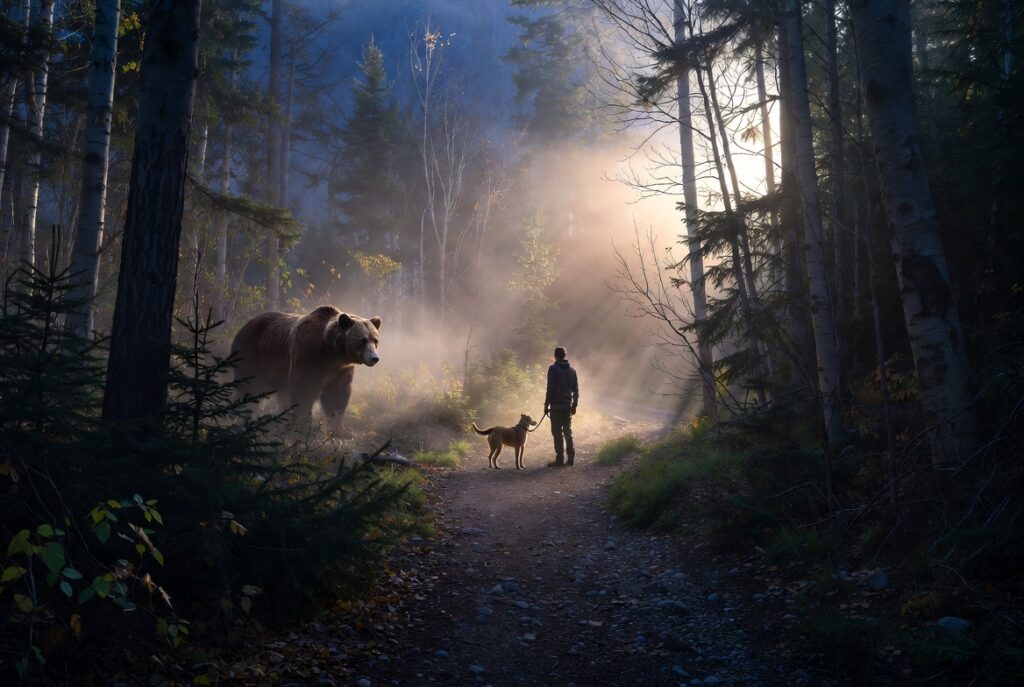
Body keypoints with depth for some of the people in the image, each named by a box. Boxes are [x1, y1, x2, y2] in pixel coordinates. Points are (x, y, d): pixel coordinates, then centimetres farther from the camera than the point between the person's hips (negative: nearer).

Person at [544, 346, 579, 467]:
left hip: (556, 405, -6)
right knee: (568, 431, 12)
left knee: (557, 432, -2)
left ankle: (560, 459, -4)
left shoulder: (553, 369, -7)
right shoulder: (572, 370, 11)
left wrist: (546, 405, -7)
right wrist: (574, 405, 18)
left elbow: (550, 388, -12)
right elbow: (576, 389, 12)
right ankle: (570, 458, 12)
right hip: (568, 405, 6)